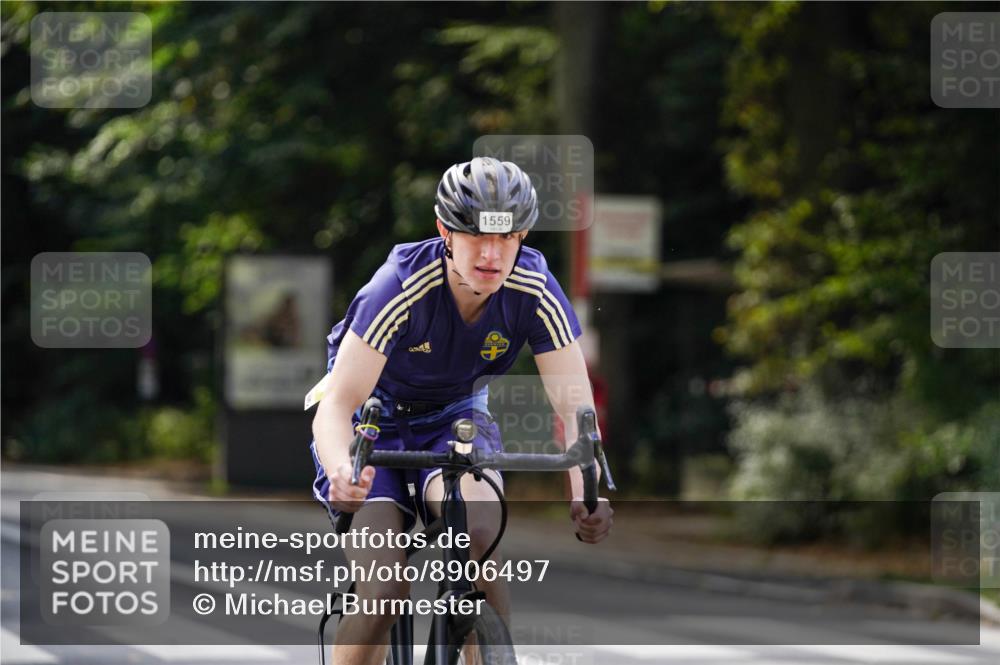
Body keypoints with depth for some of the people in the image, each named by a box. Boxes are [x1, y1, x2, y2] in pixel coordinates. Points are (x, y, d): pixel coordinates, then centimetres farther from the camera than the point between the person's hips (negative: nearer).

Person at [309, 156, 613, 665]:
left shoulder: (535, 293, -23)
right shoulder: (402, 286, -32)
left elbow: (574, 405, -27)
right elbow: (337, 404, -37)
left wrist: (586, 492, -47)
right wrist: (341, 471, -60)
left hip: (455, 419, 2)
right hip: (377, 419, -2)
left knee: (479, 528, -32)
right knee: (384, 591, -21)